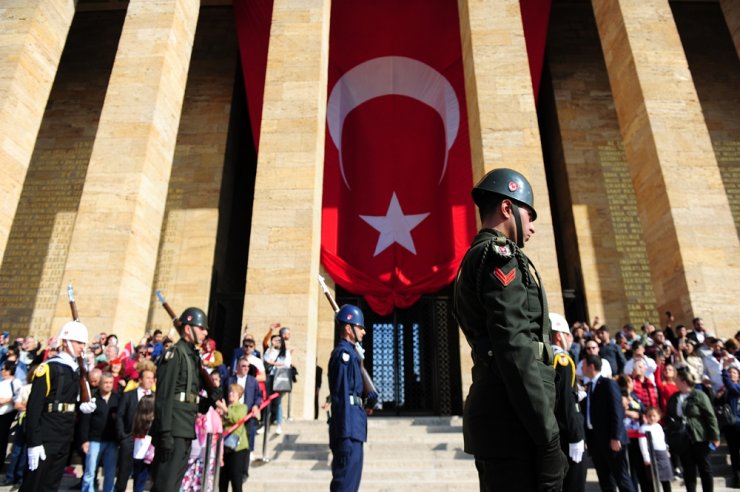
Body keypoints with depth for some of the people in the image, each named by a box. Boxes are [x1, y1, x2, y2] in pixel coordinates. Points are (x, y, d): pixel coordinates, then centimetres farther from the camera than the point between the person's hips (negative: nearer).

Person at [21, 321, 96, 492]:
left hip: (65, 438, 8)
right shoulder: (48, 367, -14)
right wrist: (34, 442, -21)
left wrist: (82, 407, 0)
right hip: (46, 438, -7)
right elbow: (34, 406, -18)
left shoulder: (76, 370, 11)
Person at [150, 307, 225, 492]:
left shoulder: (193, 355, 17)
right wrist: (165, 433, -23)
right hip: (174, 431, -9)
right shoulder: (175, 353, -11)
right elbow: (164, 397, -18)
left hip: (186, 430, 9)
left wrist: (211, 401, 6)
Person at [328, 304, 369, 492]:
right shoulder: (343, 353, -14)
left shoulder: (350, 352, 17)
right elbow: (342, 396, -20)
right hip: (349, 429, -10)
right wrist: (346, 436, -23)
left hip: (353, 428, 10)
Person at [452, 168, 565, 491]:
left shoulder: (475, 258, 20)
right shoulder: (499, 255, -9)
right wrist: (548, 437, -18)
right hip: (512, 422, -10)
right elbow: (515, 349, -20)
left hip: (491, 417, 10)